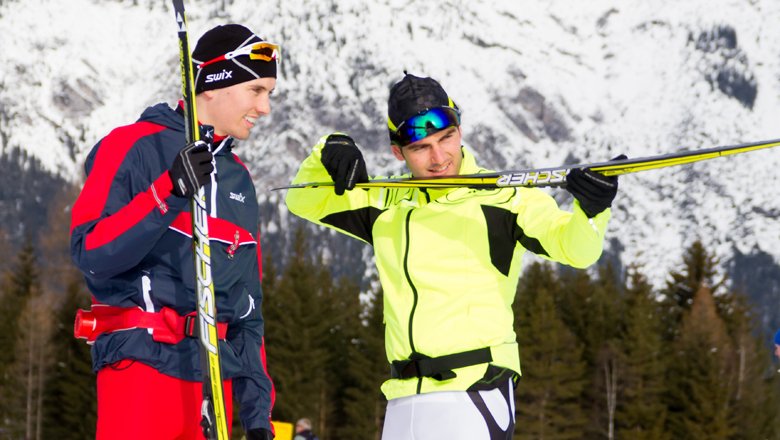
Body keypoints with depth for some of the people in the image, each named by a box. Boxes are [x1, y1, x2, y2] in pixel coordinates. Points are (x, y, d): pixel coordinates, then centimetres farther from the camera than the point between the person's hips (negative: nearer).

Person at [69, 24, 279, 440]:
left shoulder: (237, 177, 20)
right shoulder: (134, 147, -1)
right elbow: (91, 253, -12)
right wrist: (168, 192, -22)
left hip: (215, 371, 7)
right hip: (142, 360, -7)